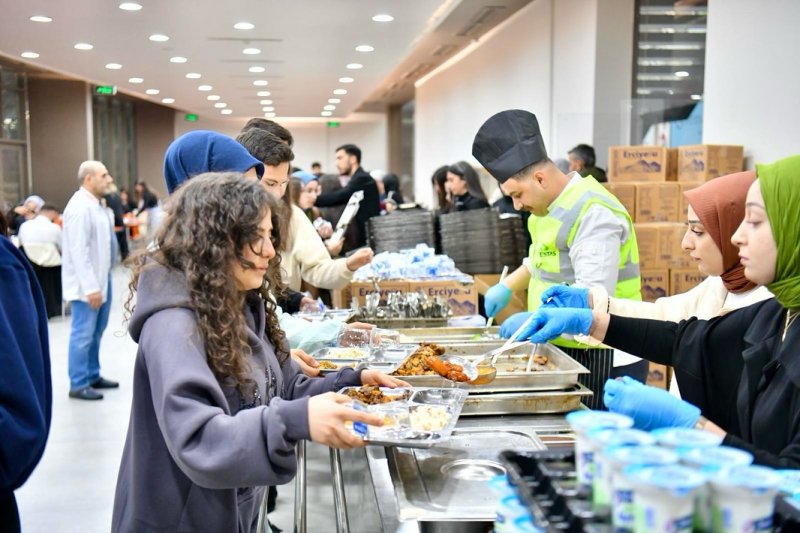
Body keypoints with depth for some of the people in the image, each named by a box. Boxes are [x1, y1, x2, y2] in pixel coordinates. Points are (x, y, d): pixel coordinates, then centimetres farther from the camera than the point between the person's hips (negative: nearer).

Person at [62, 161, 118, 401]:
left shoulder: (96, 204, 10)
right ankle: (78, 384, 10)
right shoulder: (80, 207, -19)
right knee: (84, 334, 0)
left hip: (102, 278, 9)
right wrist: (90, 287, -24)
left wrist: (101, 282, 16)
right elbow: (79, 251, -23)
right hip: (87, 284, -9)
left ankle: (93, 376, 29)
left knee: (96, 332, 17)